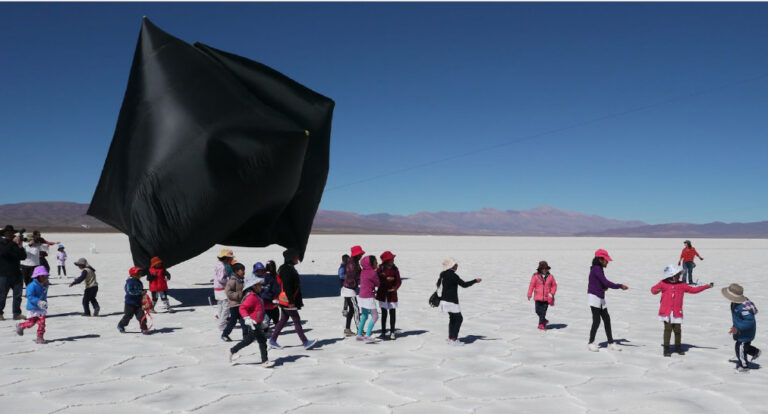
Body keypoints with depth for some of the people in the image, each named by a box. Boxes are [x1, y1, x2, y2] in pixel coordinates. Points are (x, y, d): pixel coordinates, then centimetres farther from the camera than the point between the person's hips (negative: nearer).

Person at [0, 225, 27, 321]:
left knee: (18, 294, 2)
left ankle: (17, 314, 7)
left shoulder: (15, 244, 13)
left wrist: (20, 247, -10)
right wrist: (13, 242, -23)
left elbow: (23, 257, 3)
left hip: (16, 274, 5)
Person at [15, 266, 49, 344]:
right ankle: (20, 326, 38)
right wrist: (39, 302, -38)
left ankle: (40, 337, 4)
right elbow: (30, 297, -26)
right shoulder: (32, 286, -20)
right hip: (33, 308, -5)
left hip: (41, 308, 5)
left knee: (42, 322, -5)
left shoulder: (45, 285, 3)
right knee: (31, 322, 7)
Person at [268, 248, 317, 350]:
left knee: (283, 320, 15)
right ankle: (305, 342, -1)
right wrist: (291, 301, -23)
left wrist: (298, 300, 23)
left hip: (284, 300, 10)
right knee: (296, 320, -5)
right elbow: (287, 286, -24)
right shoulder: (287, 270, -19)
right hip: (288, 301, -10)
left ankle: (273, 340, 21)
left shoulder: (290, 268, 14)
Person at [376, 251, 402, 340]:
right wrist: (386, 279, -21)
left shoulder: (395, 269, 2)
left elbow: (399, 281, 1)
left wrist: (395, 288, -16)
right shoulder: (381, 268, -5)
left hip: (392, 293, 2)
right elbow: (377, 279, -10)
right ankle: (383, 332, 12)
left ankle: (392, 332, 14)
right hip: (382, 294, -2)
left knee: (392, 313, 1)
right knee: (384, 313, 1)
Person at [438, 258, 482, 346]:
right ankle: (454, 339, -1)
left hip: (444, 300, 9)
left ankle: (450, 338, 21)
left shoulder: (444, 275, 9)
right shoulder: (453, 275, -19)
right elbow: (464, 284, -15)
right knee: (459, 318, 0)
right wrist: (475, 280, -5)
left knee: (452, 319, 17)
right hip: (451, 301, -9)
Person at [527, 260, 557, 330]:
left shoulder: (550, 277, 3)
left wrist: (552, 293, -2)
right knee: (538, 310, 1)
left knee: (543, 311, -2)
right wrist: (529, 294, -6)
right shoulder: (535, 276, -4)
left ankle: (541, 324, 6)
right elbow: (531, 285, -4)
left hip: (546, 298, 0)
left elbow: (554, 285, 11)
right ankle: (544, 320, 27)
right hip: (538, 297, 0)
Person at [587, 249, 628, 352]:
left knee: (607, 319, 8)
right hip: (594, 297, -9)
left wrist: (605, 287, -1)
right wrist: (620, 286, -19)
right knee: (596, 320, -7)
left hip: (601, 298, 9)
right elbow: (606, 282, -23)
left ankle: (611, 343, 15)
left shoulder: (599, 269, 14)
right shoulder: (596, 269, -15)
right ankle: (591, 343, 6)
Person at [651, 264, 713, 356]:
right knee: (668, 329, -6)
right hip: (666, 312, -2)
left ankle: (678, 347, 26)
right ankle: (666, 349, 2)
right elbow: (653, 289, 8)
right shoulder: (663, 284, 3)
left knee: (677, 330, 5)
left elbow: (693, 290, 12)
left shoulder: (682, 285, 10)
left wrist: (707, 286, 8)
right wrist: (656, 291, -16)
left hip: (677, 313, 3)